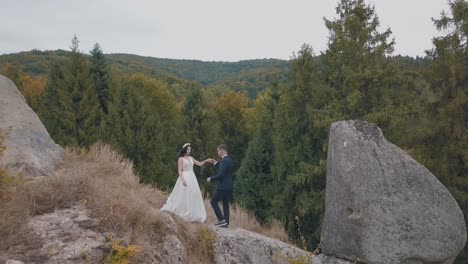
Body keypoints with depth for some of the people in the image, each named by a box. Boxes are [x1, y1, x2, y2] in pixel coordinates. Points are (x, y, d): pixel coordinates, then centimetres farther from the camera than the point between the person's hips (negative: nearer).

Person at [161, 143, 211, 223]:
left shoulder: (191, 158, 13)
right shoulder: (181, 159, -5)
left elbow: (200, 164, 14)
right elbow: (180, 171, -10)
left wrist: (206, 161, -3)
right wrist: (183, 180, -21)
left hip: (192, 178, 7)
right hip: (185, 178, -7)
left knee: (194, 196, 5)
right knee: (185, 196, -3)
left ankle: (193, 215, 11)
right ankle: (186, 214, 6)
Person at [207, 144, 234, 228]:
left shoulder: (224, 161, -18)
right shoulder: (229, 160, 12)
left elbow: (221, 175, -24)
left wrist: (211, 178, -10)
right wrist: (216, 163, 22)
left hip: (222, 187, -9)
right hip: (228, 186, 9)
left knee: (214, 202, 3)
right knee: (225, 204, 13)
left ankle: (221, 220, -1)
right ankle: (225, 222, 15)